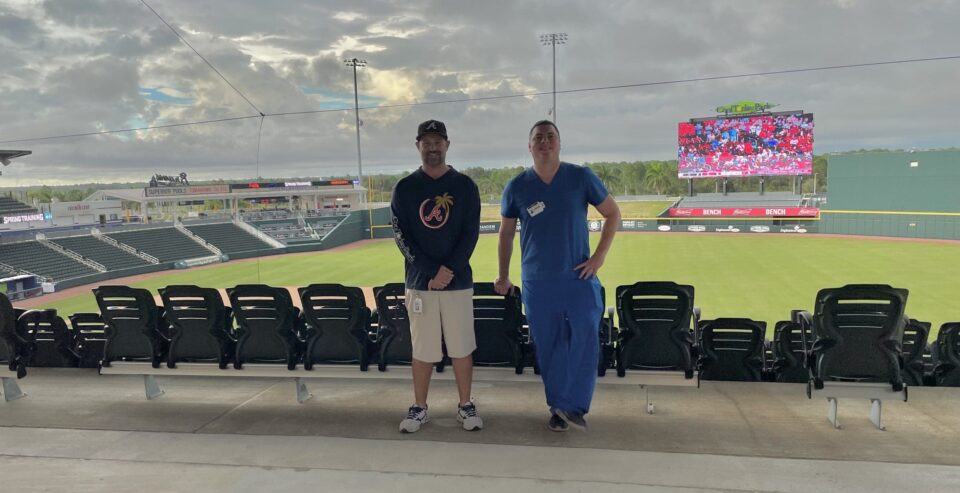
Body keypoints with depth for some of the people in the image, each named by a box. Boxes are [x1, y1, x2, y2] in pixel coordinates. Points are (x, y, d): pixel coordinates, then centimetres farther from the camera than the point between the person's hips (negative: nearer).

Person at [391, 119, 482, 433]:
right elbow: (401, 236, -2)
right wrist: (431, 272, -11)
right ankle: (419, 408, 21)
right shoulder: (405, 188, 4)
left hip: (458, 280, 0)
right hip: (419, 282, 0)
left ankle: (465, 406, 20)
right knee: (422, 349, 7)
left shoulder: (464, 186, 3)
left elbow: (471, 233, -2)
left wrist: (449, 269, -14)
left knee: (461, 347, 6)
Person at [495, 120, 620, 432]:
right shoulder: (517, 187, 1)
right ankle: (558, 407, 21)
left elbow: (613, 213, 6)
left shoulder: (581, 178, -2)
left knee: (585, 339, -12)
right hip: (537, 282, 1)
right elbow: (506, 233, 11)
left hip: (579, 276, -1)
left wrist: (600, 255, -3)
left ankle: (572, 405, 0)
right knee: (547, 347, 7)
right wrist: (503, 277, 11)